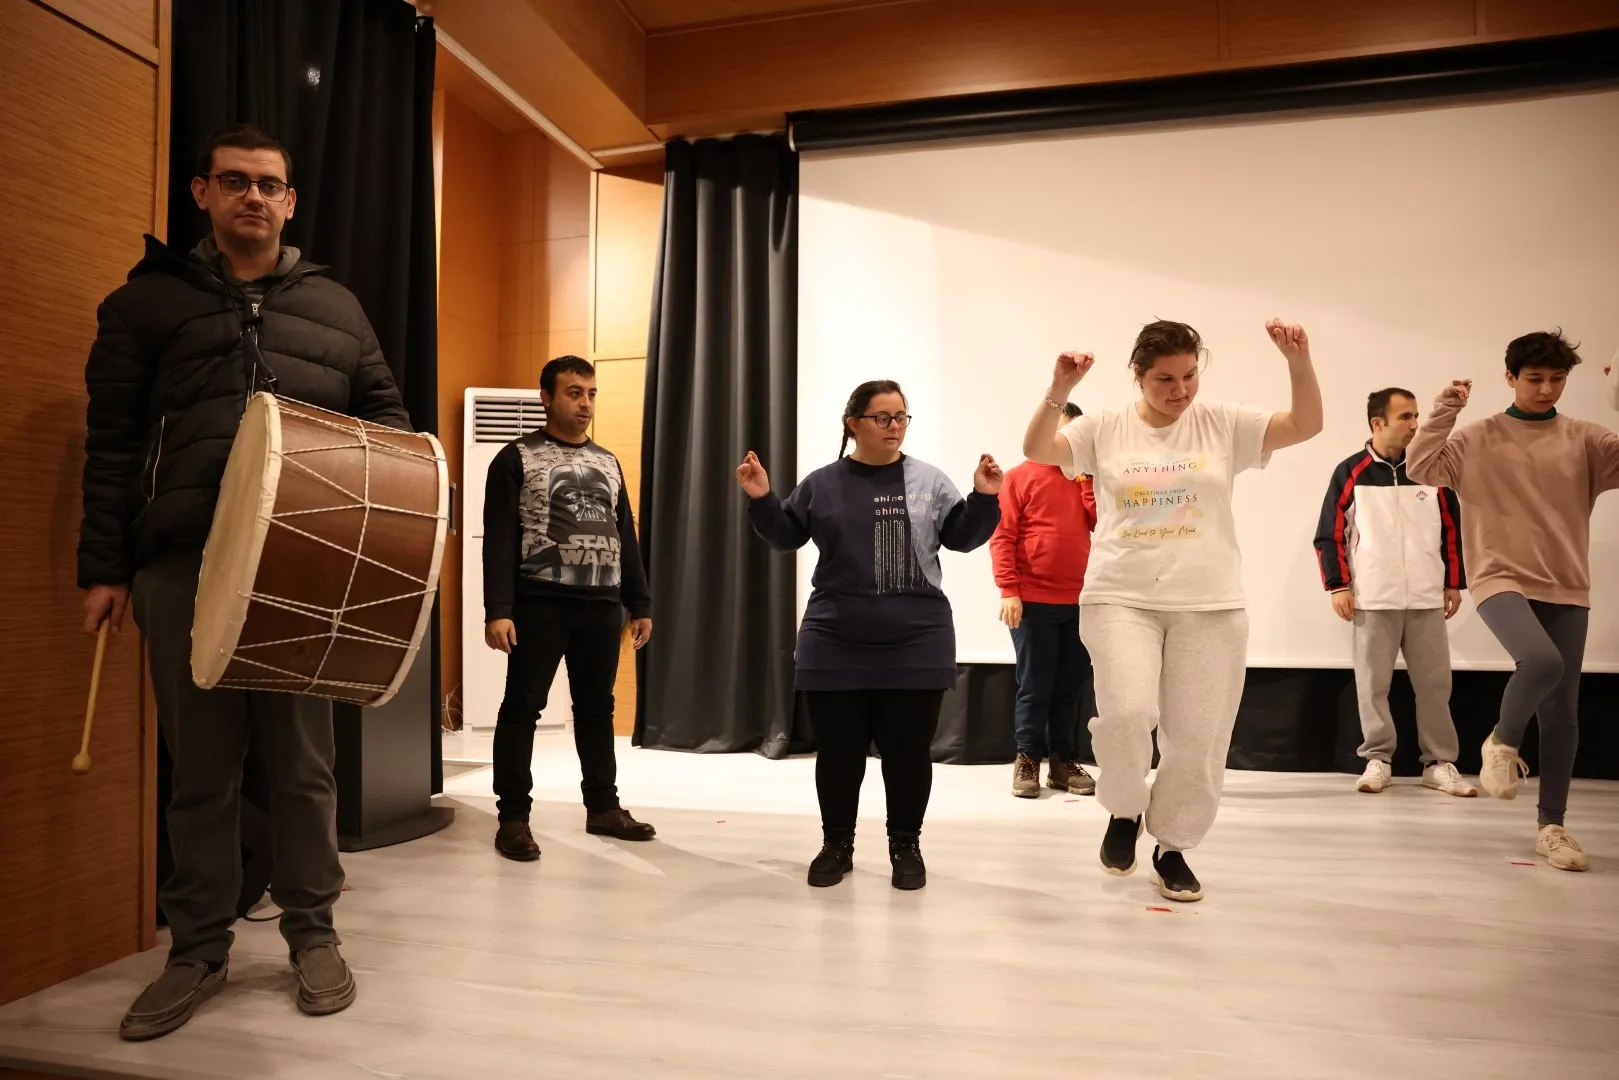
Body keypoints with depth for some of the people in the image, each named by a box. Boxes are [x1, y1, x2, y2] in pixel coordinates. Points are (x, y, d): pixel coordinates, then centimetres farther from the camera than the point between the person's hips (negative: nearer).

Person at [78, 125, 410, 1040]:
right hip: (182, 561, 0)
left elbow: (385, 415, 16)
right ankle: (199, 950, 21)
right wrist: (105, 568, 2)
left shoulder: (335, 306, 15)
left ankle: (314, 933, 20)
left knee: (305, 758, 5)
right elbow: (111, 443, 8)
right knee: (201, 764, 7)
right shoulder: (149, 299, 12)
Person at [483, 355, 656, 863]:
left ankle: (603, 806, 22)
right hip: (540, 603, -5)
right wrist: (498, 610, -16)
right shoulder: (517, 458, 0)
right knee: (523, 707, 0)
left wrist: (639, 604, 12)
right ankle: (513, 817, 10)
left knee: (597, 708, 11)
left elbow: (626, 538, 17)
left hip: (602, 605, 5)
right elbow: (500, 540, -7)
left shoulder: (608, 462, 16)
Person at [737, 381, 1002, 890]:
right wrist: (761, 500, -5)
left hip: (916, 645, 0)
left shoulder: (929, 481, 5)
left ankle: (906, 845, 24)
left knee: (908, 750, 6)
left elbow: (963, 537, 5)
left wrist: (985, 498, -11)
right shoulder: (821, 484, 7)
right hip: (835, 647, 1)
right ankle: (836, 843, 25)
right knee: (839, 751, 8)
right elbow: (785, 537, 10)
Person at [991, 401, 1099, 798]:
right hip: (1033, 600, -4)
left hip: (1079, 601, 4)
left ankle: (1064, 762, 15)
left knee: (1073, 685, 7)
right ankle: (1028, 761, 8)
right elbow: (1001, 537, -5)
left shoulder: (1084, 479, 16)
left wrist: (1086, 478, -2)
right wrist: (1008, 591, -13)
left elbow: (1103, 522, 2)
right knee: (1035, 686, 0)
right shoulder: (1019, 477, 2)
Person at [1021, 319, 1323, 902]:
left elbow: (1306, 424, -2)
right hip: (1120, 599, -1)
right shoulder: (1105, 429, 2)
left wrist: (1299, 360, -17)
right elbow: (1036, 450, -8)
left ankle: (1173, 849, 27)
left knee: (1197, 738, 5)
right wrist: (1058, 391, -23)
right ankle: (1124, 810, 12)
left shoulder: (1223, 424, 4)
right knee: (1127, 713, -20)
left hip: (1209, 604, 2)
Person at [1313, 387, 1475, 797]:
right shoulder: (1350, 473, -1)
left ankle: (1440, 764, 15)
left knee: (1434, 683, 5)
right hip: (1372, 600, -2)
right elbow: (1329, 536, 1)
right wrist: (1338, 586, -5)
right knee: (1372, 684, 4)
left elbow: (1453, 529, 13)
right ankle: (1377, 760, 15)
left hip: (1427, 599, 2)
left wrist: (1454, 582, 11)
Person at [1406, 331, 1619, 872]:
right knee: (1540, 660, -31)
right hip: (1502, 579, -3)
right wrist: (1446, 408, -9)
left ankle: (1552, 826, 20)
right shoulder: (1478, 439, 2)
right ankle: (1503, 742, 1)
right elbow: (1420, 468, -8)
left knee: (1562, 711, 6)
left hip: (1566, 589, 3)